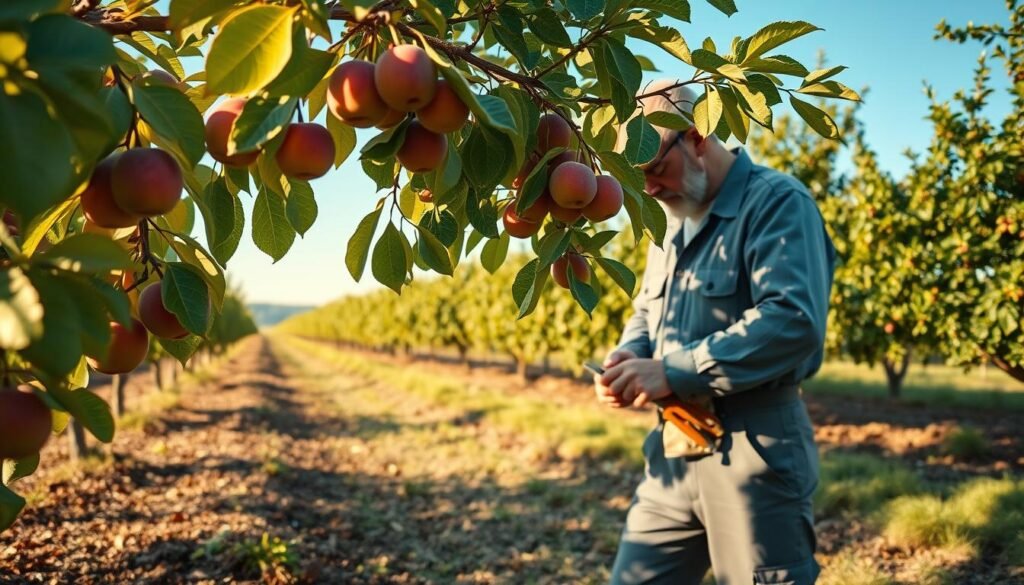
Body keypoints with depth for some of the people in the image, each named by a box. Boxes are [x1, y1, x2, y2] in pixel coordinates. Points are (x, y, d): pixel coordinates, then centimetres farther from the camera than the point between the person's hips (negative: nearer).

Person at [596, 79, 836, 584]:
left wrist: (674, 372, -25)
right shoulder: (675, 219, 16)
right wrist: (629, 354, -1)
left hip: (752, 450, -8)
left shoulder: (777, 202, -11)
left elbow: (793, 320, -25)